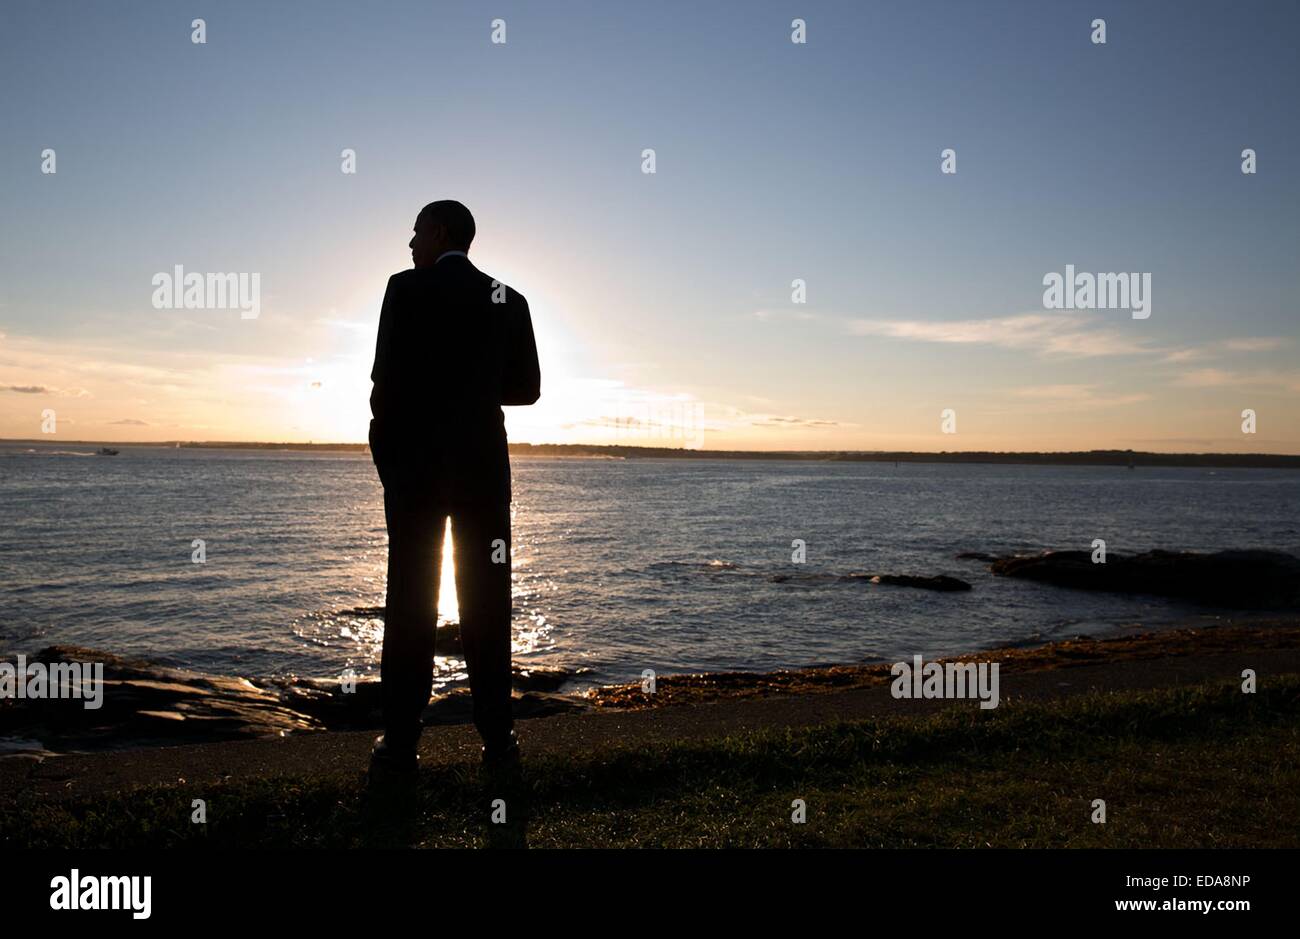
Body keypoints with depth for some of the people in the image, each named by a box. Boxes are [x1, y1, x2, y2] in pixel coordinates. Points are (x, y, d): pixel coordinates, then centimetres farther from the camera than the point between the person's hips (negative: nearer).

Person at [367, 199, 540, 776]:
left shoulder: (407, 288, -4)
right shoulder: (510, 300, 8)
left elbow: (388, 377, -10)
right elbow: (527, 388, 7)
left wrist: (383, 438, 7)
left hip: (415, 463, -3)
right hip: (484, 465, 3)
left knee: (410, 601, 3)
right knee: (487, 600, 6)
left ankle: (400, 743, 5)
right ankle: (498, 739, 9)